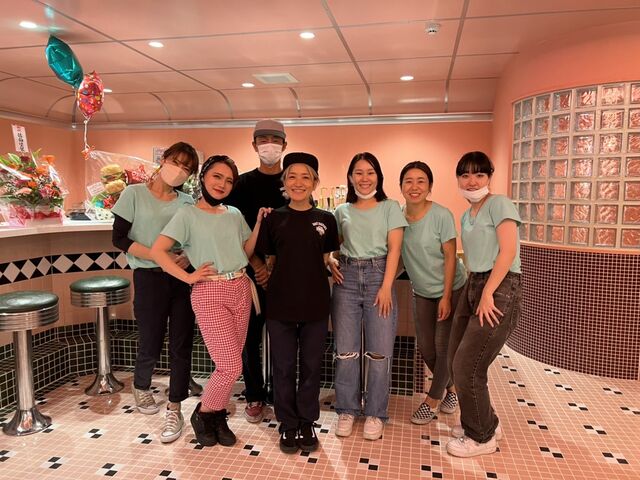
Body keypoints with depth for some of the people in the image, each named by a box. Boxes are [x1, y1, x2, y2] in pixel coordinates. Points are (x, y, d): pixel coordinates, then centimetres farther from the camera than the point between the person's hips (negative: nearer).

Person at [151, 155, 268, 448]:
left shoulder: (235, 214, 12)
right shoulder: (188, 214, -3)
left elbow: (247, 251, 10)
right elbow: (157, 251, -8)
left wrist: (259, 223, 1)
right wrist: (188, 277, -11)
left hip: (241, 289, 5)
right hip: (209, 292, -5)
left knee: (229, 363, 8)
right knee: (231, 366, -7)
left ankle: (218, 417, 29)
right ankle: (202, 414, 19)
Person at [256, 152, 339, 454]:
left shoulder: (326, 220, 1)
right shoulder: (274, 219, 0)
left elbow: (325, 260, 10)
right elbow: (269, 261, 8)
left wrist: (306, 272, 0)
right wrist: (284, 277, -2)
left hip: (315, 304, 1)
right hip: (280, 304, 0)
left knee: (311, 366, 11)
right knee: (283, 367, 9)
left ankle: (307, 423, 30)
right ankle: (288, 425, 27)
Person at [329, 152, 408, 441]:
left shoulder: (390, 207, 6)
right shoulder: (341, 211, 13)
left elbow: (394, 249, -1)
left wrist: (386, 287, -10)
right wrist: (330, 261, -7)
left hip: (378, 275, -2)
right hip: (347, 277, 2)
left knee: (379, 351, 0)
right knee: (345, 350, 4)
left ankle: (375, 413, 16)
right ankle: (347, 410, 20)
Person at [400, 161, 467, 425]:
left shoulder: (441, 215, -19)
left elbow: (450, 257, -17)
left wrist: (446, 297, -18)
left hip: (450, 289, -4)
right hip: (422, 292, 5)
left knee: (443, 347, 1)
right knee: (425, 349, 10)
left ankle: (432, 400, 22)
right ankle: (452, 387, 36)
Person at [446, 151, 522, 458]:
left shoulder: (499, 204, -7)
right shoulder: (466, 216, 17)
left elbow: (508, 251, -16)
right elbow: (474, 258, 14)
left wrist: (487, 294, -18)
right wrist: (474, 290, 4)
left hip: (499, 289, -8)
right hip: (472, 286, 8)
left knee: (468, 366, -5)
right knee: (456, 361, 10)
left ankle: (482, 437, 16)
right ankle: (484, 422, 32)